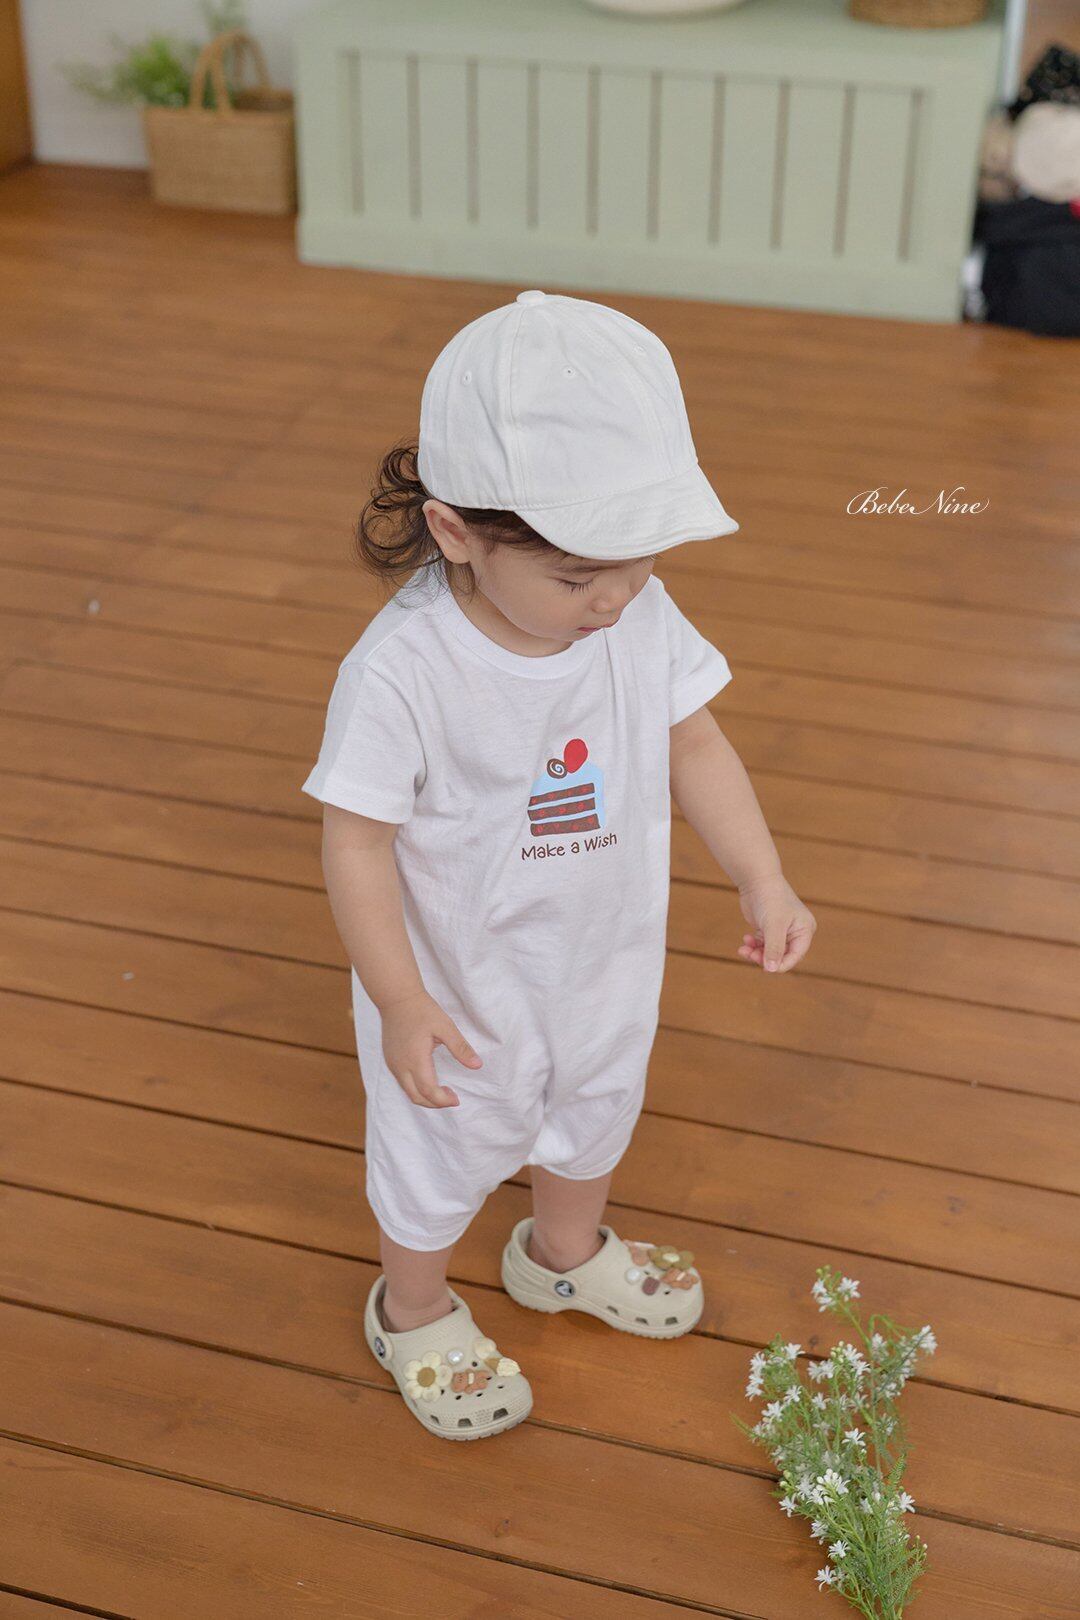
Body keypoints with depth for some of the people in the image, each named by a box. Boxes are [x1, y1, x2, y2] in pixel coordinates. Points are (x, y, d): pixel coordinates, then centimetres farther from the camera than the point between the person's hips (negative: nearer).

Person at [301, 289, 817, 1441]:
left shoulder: (641, 618, -19)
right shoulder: (402, 672, -34)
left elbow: (695, 745, -5)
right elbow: (357, 838, -25)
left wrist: (764, 882, -10)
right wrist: (400, 1002, -22)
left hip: (607, 958, 5)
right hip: (463, 984, -5)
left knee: (597, 1105, 30)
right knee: (444, 1149, 20)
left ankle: (565, 1252, 62)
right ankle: (413, 1310, 51)